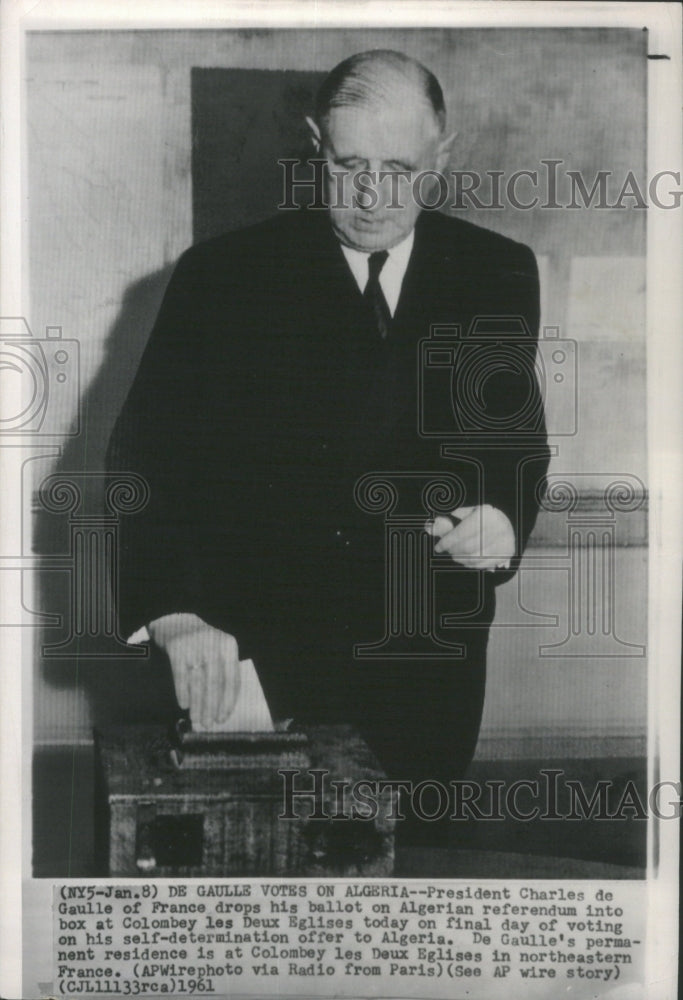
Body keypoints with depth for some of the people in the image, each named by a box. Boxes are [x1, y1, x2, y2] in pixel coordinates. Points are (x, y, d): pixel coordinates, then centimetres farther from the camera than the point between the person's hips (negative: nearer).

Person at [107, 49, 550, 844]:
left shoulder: (499, 274, 3)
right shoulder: (223, 275, -6)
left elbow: (519, 436, 11)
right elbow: (147, 458, -11)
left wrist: (503, 518, -11)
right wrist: (174, 613, -26)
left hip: (428, 663, 2)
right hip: (258, 662, -2)